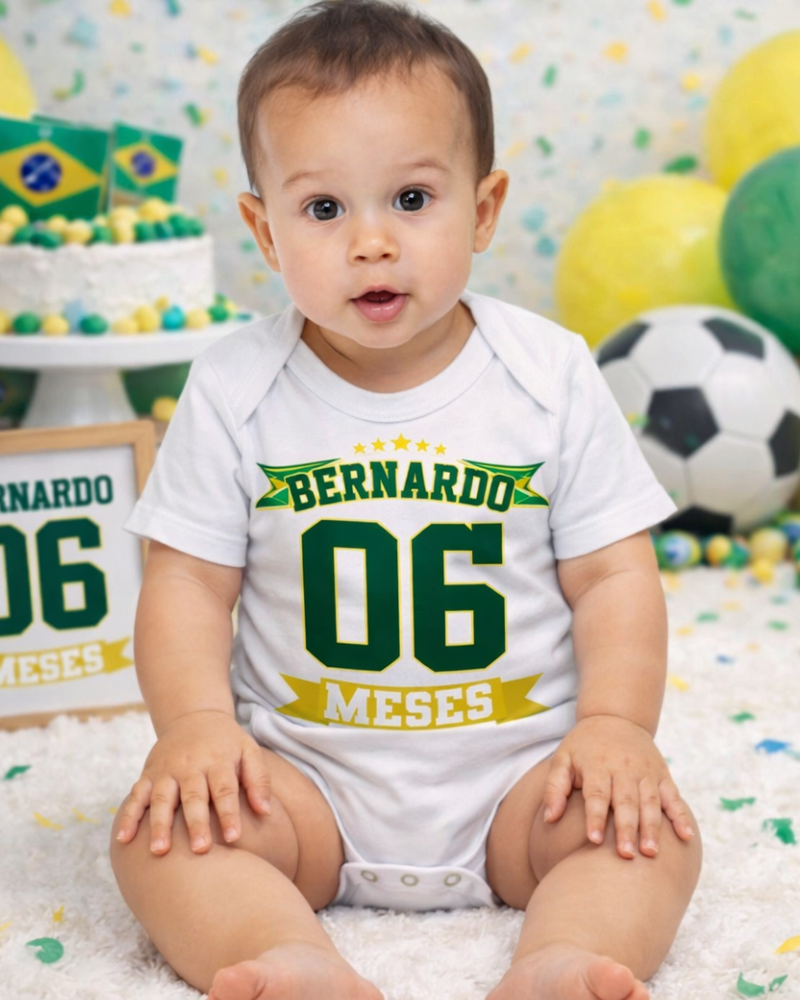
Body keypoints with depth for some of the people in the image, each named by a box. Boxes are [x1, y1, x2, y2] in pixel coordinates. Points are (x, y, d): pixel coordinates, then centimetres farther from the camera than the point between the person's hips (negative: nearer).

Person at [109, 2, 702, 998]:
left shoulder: (552, 375, -5)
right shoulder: (233, 389, -5)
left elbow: (614, 577, -2)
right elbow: (188, 580, -2)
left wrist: (616, 723, -15)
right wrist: (196, 721, -18)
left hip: (516, 769, 0)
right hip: (306, 773, 1)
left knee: (652, 829, -22)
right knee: (161, 826, -21)